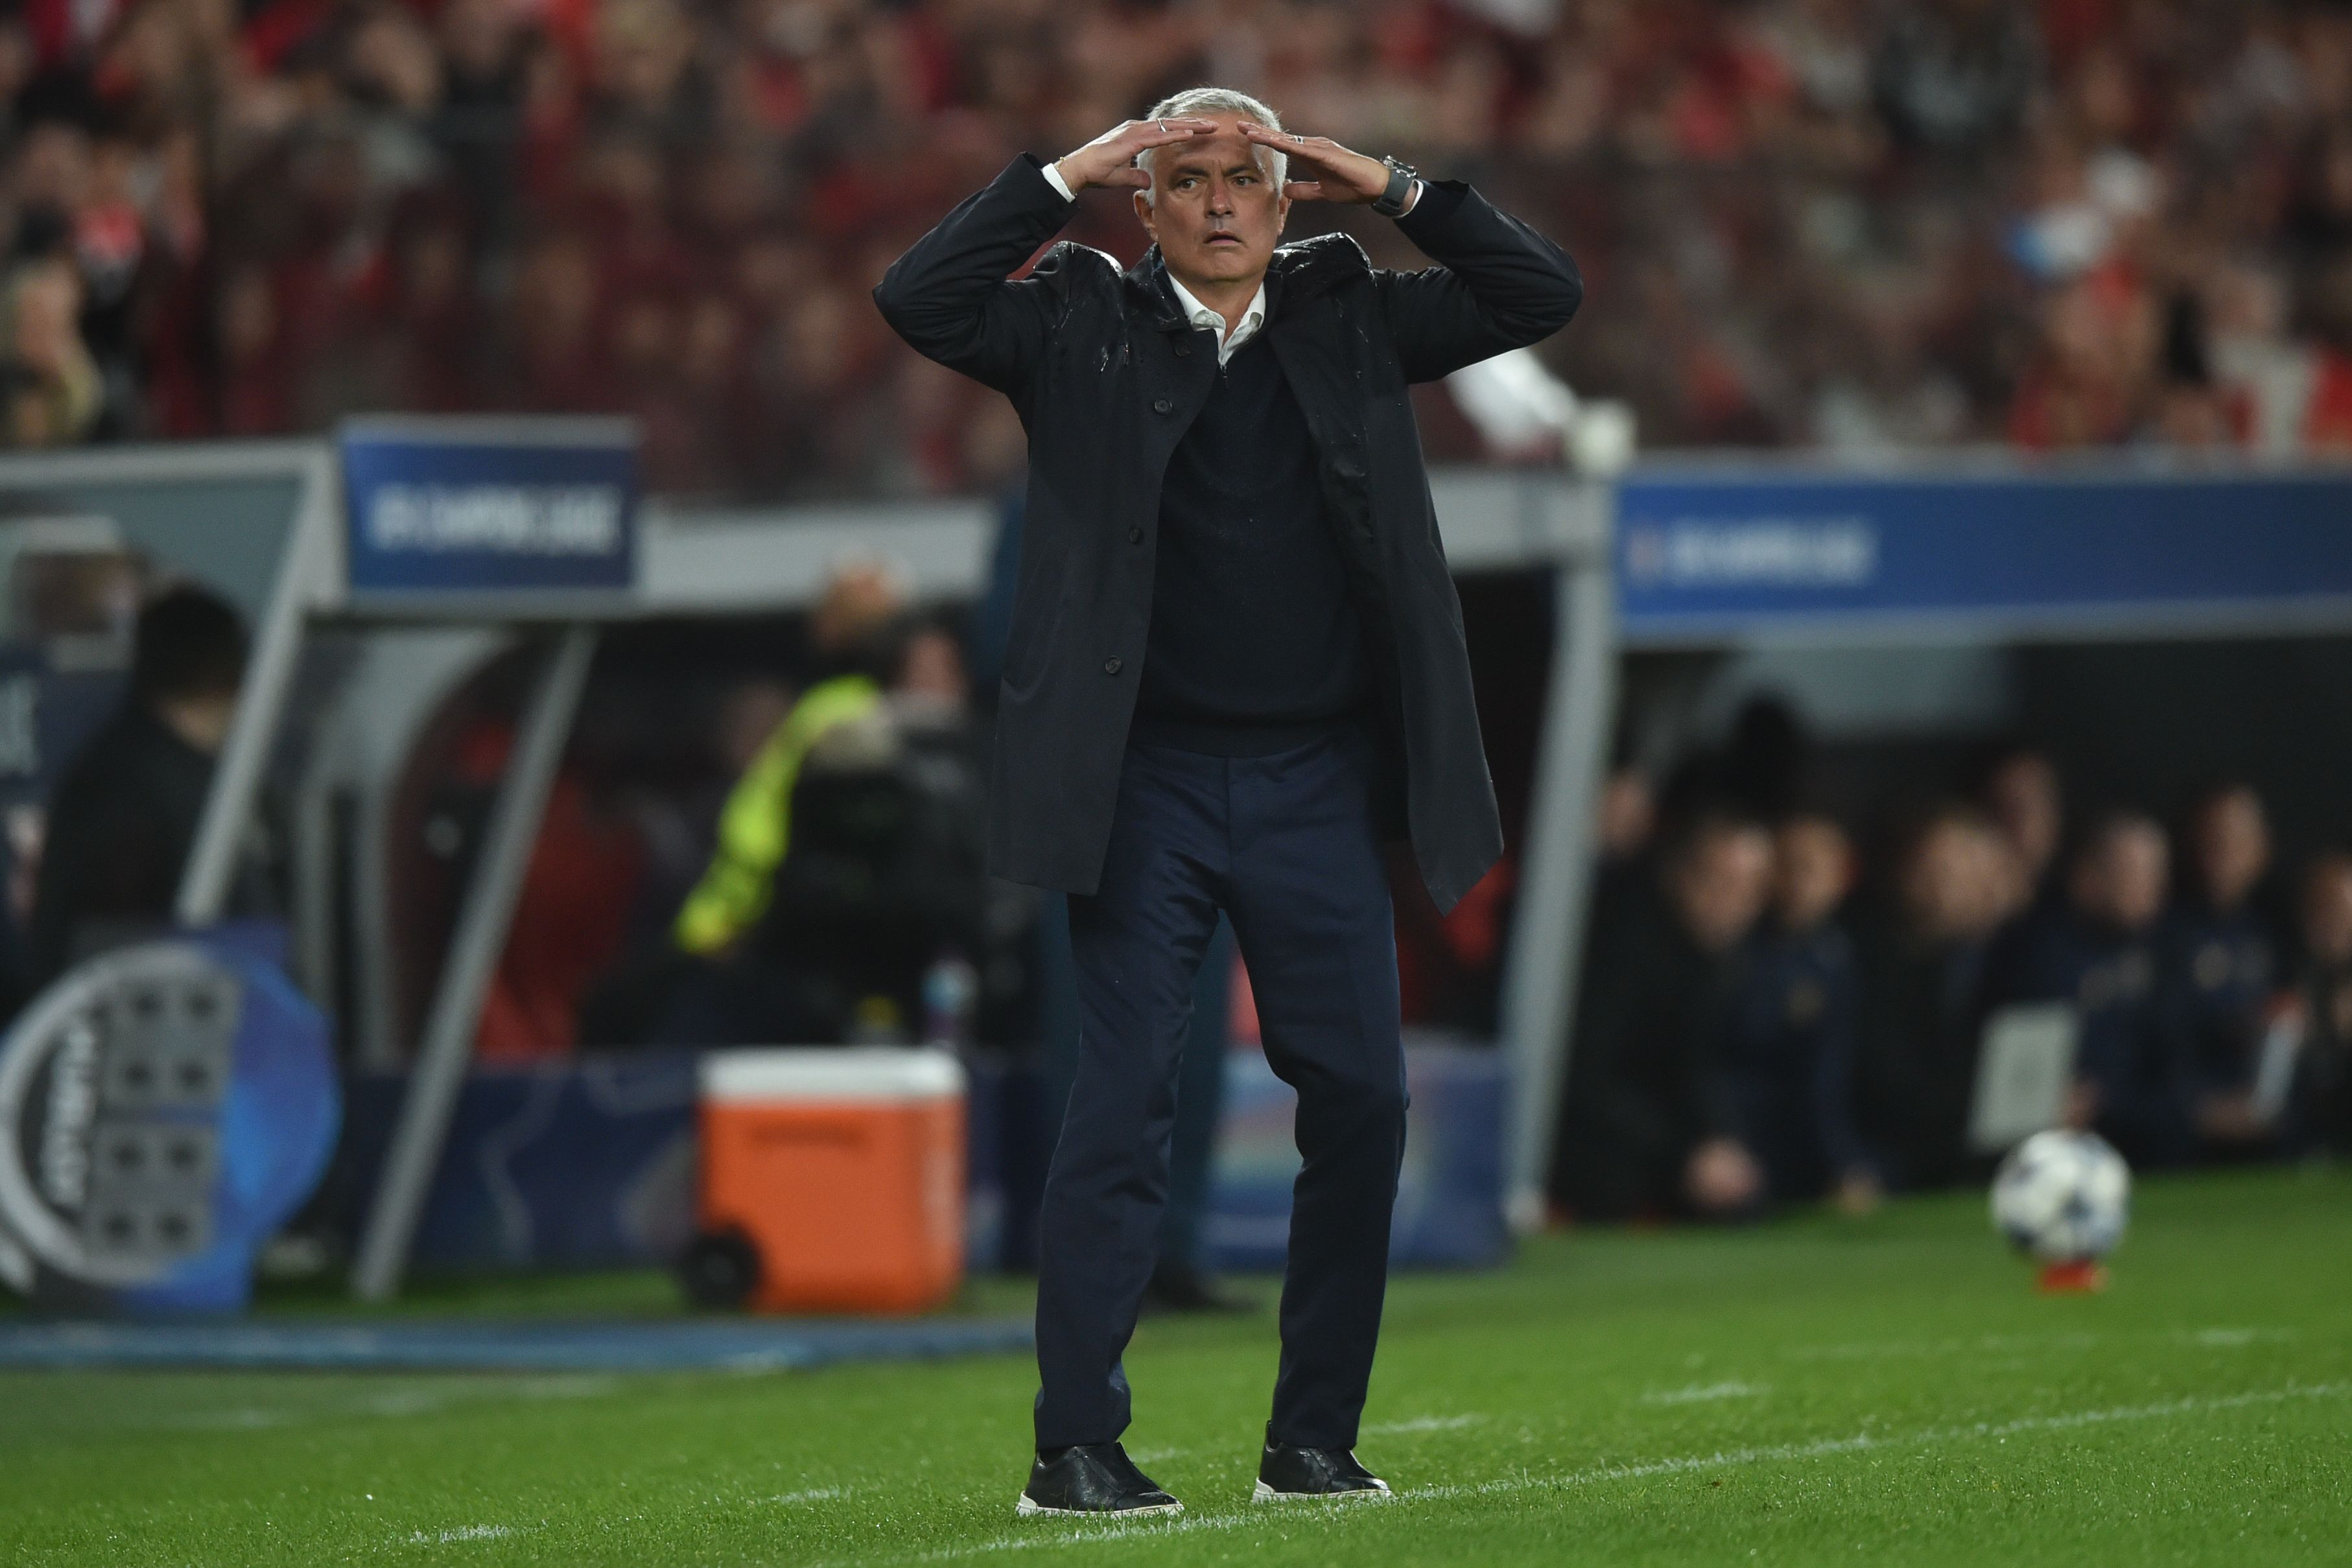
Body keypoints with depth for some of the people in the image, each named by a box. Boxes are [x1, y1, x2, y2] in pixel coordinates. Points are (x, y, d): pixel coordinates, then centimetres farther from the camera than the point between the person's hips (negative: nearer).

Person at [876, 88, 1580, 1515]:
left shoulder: (1351, 317, 10)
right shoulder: (1086, 327, 3)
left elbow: (1544, 295, 6)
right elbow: (920, 301, -10)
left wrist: (1392, 189, -2)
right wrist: (1064, 177, -11)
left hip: (1318, 783, 3)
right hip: (1150, 785, -3)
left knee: (1363, 1100, 2)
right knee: (1126, 1101, -6)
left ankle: (1314, 1439, 13)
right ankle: (1077, 1449, -4)